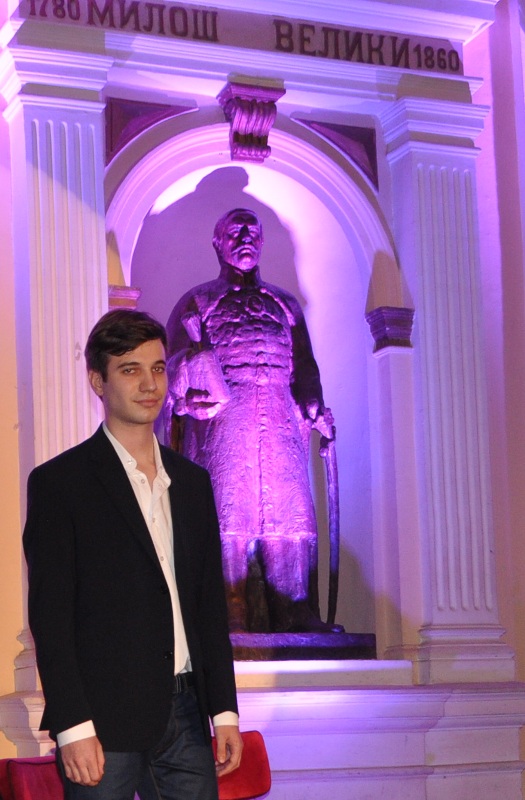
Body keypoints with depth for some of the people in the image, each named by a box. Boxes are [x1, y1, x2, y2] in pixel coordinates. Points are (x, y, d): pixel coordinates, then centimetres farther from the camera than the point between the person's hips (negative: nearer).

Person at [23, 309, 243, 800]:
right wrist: (73, 727, -15)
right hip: (104, 723, -5)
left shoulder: (192, 482, 15)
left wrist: (225, 710, 10)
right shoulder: (59, 482, -3)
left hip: (185, 715, 5)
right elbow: (49, 615, -8)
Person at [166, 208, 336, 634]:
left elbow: (304, 366, 19)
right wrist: (195, 388, -14)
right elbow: (179, 361, 5)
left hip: (281, 421, 3)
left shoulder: (285, 304, 24)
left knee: (288, 510, -8)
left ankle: (294, 612, -9)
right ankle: (229, 614, -14)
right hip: (222, 420, -3)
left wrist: (315, 407, 4)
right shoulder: (197, 303, 16)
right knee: (228, 510, -12)